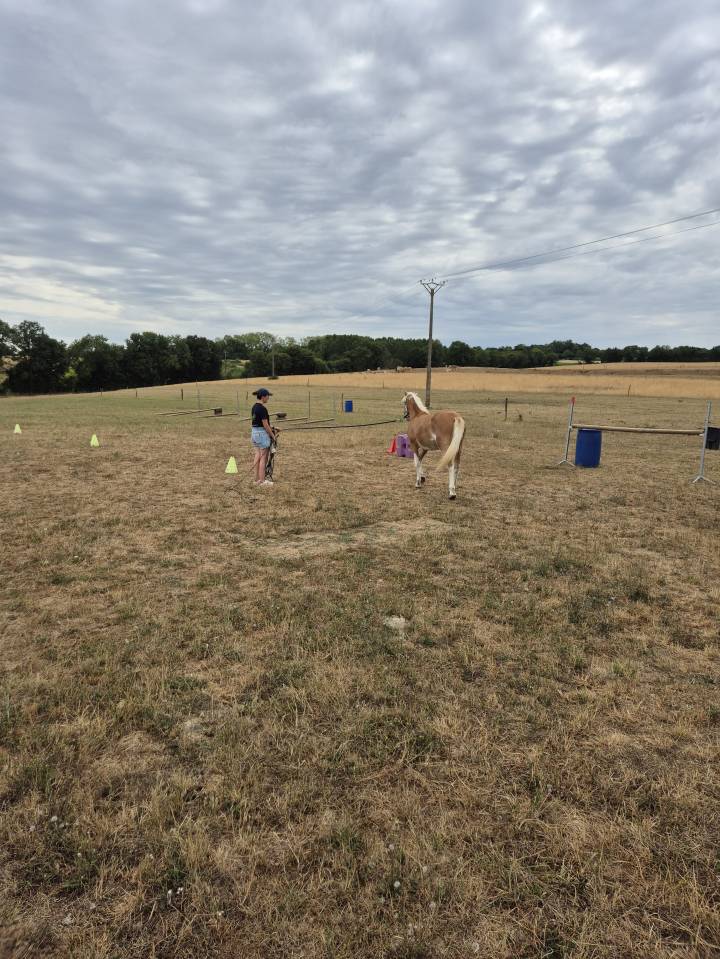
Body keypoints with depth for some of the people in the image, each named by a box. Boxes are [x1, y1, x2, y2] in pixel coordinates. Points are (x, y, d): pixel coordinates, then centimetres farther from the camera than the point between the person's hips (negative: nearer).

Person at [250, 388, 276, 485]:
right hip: (262, 433, -9)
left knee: (257, 456, 13)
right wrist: (272, 435, -9)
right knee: (263, 457, -1)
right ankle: (262, 481, 4)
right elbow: (265, 424, -19)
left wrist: (270, 427, 13)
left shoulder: (254, 406, 9)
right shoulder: (262, 408, -19)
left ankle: (257, 479, 17)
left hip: (254, 432, 9)